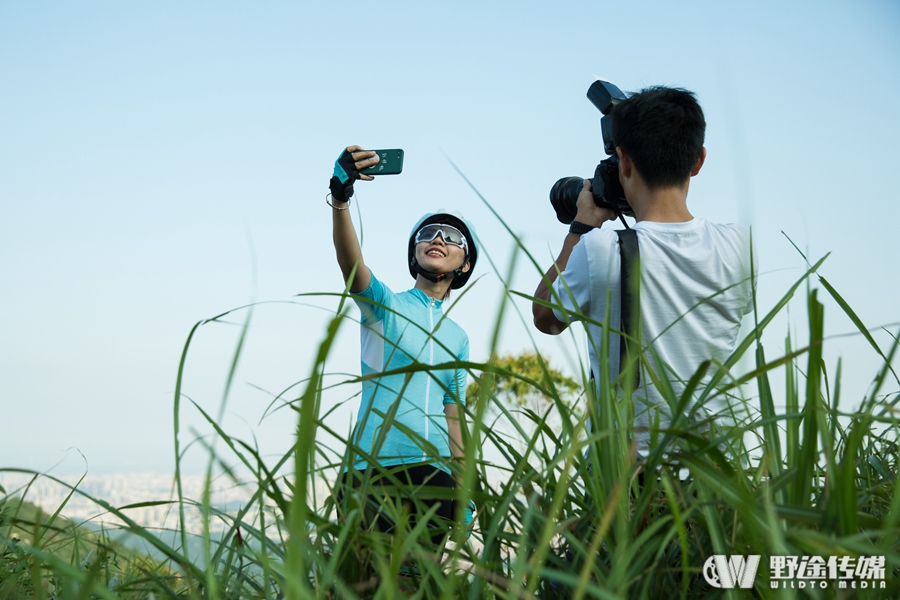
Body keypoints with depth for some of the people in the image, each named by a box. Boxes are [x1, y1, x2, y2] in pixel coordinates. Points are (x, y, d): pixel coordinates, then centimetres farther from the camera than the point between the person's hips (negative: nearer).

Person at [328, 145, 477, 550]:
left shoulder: (458, 338, 19)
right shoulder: (385, 304, 5)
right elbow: (351, 264, -16)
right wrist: (340, 199, -34)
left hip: (434, 474, 4)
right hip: (376, 467, -4)